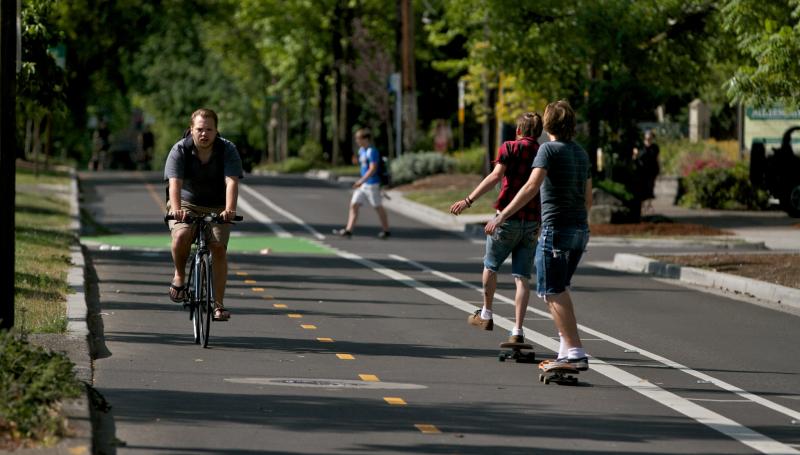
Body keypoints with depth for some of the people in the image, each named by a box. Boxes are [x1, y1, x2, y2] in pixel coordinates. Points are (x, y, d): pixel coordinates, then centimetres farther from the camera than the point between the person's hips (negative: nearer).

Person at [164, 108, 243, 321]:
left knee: (219, 248, -17)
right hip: (187, 205, -1)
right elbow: (175, 183, -28)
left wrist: (229, 209, -45)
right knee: (181, 235, -30)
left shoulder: (228, 150, -14)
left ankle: (218, 304, -8)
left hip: (217, 208, 1)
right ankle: (179, 276, -2)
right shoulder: (180, 150, -15)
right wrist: (176, 209, -46)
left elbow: (231, 182, -27)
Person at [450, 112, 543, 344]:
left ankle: (486, 315, 31)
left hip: (508, 218, -3)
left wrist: (468, 200, -20)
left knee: (490, 265, 20)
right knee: (522, 277, 3)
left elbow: (495, 177, -17)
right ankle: (517, 331, -5)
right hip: (533, 223, 3)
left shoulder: (509, 148, -4)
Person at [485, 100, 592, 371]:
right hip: (580, 231, 8)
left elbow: (532, 186, -22)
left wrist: (503, 215, -24)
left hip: (555, 229, -8)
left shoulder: (549, 149, -9)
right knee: (560, 289, 20)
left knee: (553, 293, -6)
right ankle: (567, 348, 19)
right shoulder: (582, 153, 13)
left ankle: (576, 353, -15)